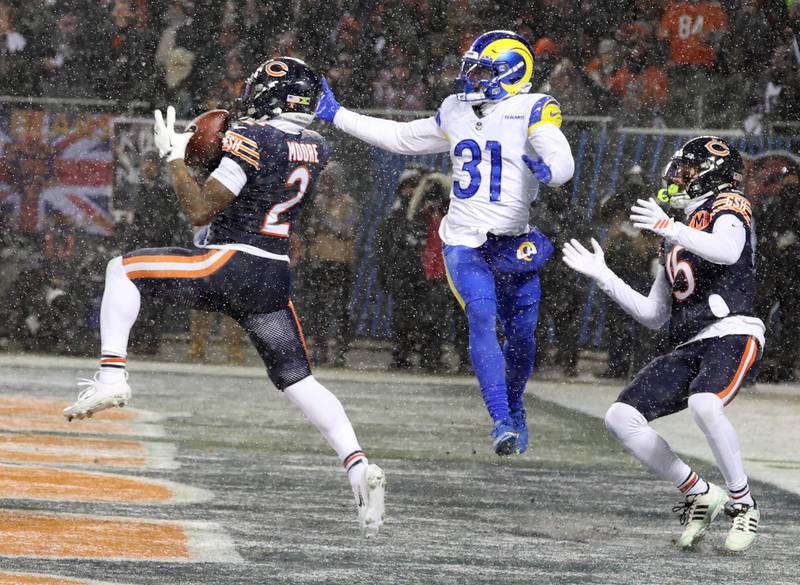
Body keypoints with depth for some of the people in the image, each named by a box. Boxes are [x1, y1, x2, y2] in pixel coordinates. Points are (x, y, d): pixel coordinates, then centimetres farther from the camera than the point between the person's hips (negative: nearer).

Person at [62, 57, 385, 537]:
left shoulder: (253, 140, -13)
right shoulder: (317, 150, 8)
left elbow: (200, 209, -12)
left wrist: (175, 156, -1)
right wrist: (221, 145, 19)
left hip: (228, 265, -6)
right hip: (275, 277, 6)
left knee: (124, 269, 9)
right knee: (298, 380, 9)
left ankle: (112, 375, -2)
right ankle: (358, 465, -9)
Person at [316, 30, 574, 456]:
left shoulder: (532, 112, -6)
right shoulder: (456, 112, 12)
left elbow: (560, 160, -21)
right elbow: (402, 138, 22)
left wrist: (550, 170, -45)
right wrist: (336, 115, 22)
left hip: (513, 244, -2)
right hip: (463, 242, 2)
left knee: (520, 333, 5)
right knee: (482, 319, -18)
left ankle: (513, 405, 35)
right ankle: (501, 421, -22)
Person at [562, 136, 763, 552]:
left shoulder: (728, 206, 4)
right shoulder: (678, 240, 27)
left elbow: (728, 252, -21)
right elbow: (653, 316, 27)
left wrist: (668, 228, -22)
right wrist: (602, 277, 23)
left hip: (732, 335, -8)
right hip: (689, 347, 8)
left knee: (704, 405, -37)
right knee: (620, 418, -7)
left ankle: (742, 505, -18)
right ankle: (699, 495, 3)